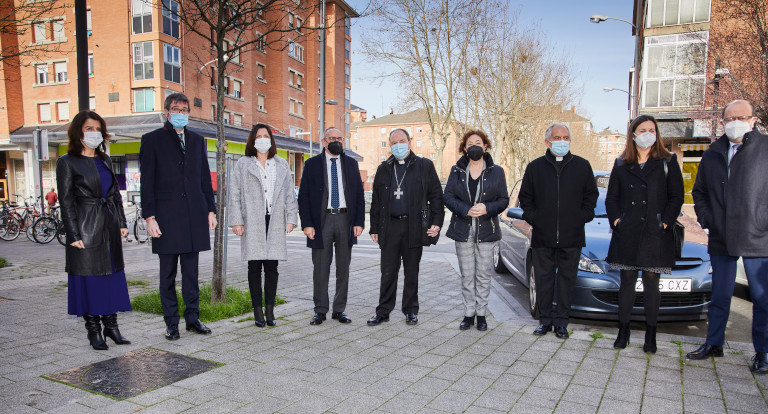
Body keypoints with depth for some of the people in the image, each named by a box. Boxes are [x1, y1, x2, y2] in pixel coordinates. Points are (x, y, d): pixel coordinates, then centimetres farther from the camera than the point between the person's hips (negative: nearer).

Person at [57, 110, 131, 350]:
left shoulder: (105, 160, 13)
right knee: (89, 278, 2)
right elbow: (66, 201, -8)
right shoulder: (67, 162, -4)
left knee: (112, 275, 8)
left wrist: (122, 223, 9)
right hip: (86, 228, -5)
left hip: (110, 227, 6)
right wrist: (74, 235, -13)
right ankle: (93, 331, 13)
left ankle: (111, 326, 18)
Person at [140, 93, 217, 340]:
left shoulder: (197, 140, 14)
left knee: (191, 271, 9)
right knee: (168, 274, 5)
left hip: (195, 216, 3)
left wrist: (210, 210, 9)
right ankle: (171, 323, 15)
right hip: (166, 216, -3)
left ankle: (193, 318, 19)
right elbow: (147, 183, -2)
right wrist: (149, 217, -9)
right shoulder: (152, 140, 3)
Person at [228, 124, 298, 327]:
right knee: (254, 267, 1)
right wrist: (237, 221, -5)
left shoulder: (282, 165, 15)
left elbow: (289, 193, 12)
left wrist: (291, 218, 2)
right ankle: (258, 312, 9)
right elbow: (235, 194, 3)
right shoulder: (243, 164, 8)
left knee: (272, 267, 3)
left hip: (275, 222, 2)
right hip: (252, 223, -1)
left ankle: (270, 310, 11)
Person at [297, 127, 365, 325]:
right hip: (322, 220, -2)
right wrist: (307, 224, -8)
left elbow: (359, 195, 9)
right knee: (321, 268, 3)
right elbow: (303, 196, 1)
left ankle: (339, 309, 18)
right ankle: (320, 310, 14)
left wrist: (359, 222, -1)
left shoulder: (351, 164, 10)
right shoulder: (312, 164, 4)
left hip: (345, 219, 2)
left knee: (343, 268, 7)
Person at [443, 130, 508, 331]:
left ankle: (481, 314, 17)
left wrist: (487, 208, -15)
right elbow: (448, 196, 1)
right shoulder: (457, 171, 7)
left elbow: (504, 199, 4)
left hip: (486, 231, -1)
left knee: (483, 274, 4)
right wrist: (466, 210, -14)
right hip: (463, 231, 1)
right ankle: (469, 314, 16)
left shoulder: (497, 171, 5)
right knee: (467, 275, 6)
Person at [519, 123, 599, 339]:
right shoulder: (535, 167, 5)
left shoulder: (582, 166, 5)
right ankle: (545, 319, 19)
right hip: (542, 237, 0)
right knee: (544, 279, 6)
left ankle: (561, 321, 18)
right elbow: (525, 197, 11)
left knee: (567, 279, 7)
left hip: (572, 237, 0)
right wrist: (533, 218, -1)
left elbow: (591, 196, 11)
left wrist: (582, 217, -1)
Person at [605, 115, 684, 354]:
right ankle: (623, 332, 15)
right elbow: (611, 197, 11)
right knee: (627, 281, 6)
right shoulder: (621, 165, 11)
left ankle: (650, 337, 14)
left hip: (655, 234, -1)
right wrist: (616, 220, -3)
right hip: (627, 234, 2)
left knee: (651, 283, 3)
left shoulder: (667, 162, 6)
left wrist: (665, 222, -8)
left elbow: (676, 196, 3)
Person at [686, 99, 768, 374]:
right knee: (720, 296, 13)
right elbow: (699, 191, 19)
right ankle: (714, 344, 26)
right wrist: (705, 218, 6)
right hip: (721, 239, 4)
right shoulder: (712, 154, 10)